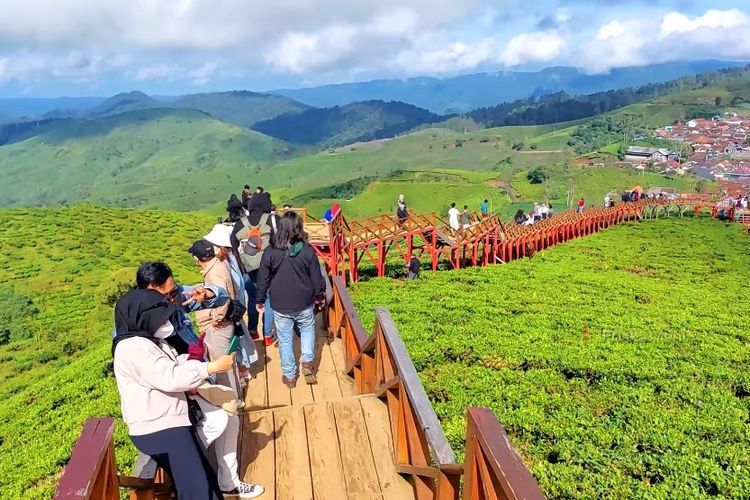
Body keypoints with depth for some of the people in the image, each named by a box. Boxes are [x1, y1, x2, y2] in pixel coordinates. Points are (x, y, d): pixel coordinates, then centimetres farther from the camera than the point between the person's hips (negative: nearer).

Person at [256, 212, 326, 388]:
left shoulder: (271, 252, -11)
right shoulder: (308, 251, -11)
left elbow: (263, 279, -3)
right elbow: (316, 277, -3)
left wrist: (259, 300, 11)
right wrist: (320, 296, 13)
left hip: (280, 305, 0)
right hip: (304, 302, 0)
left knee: (285, 340, 14)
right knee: (308, 328, 27)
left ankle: (289, 376, 24)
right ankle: (308, 362, 13)